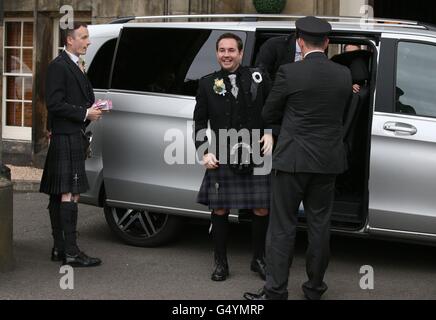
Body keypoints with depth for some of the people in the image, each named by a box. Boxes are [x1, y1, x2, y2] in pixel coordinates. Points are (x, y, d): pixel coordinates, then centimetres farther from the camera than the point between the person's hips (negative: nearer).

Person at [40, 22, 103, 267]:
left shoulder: (76, 66, 19)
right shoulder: (59, 66, -11)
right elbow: (54, 104, -18)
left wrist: (92, 110, 8)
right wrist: (85, 113, -16)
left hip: (73, 137, 10)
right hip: (66, 138, -10)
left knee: (59, 195, 12)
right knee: (70, 194, -11)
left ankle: (60, 248, 17)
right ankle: (70, 252, -10)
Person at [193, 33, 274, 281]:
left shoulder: (259, 78, 3)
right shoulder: (207, 84, 5)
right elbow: (200, 122, 9)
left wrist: (271, 134, -5)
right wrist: (204, 152, -1)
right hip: (222, 158, 0)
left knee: (262, 209, 4)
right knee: (220, 210, 4)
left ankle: (259, 259, 23)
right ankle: (221, 263, 18)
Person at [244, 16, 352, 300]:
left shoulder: (289, 73, -11)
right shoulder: (344, 75, 2)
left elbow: (269, 116, -1)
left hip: (293, 159, -4)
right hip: (327, 162, 4)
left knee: (282, 228, 3)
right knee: (319, 226, 13)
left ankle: (276, 291, 5)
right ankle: (315, 287, 23)